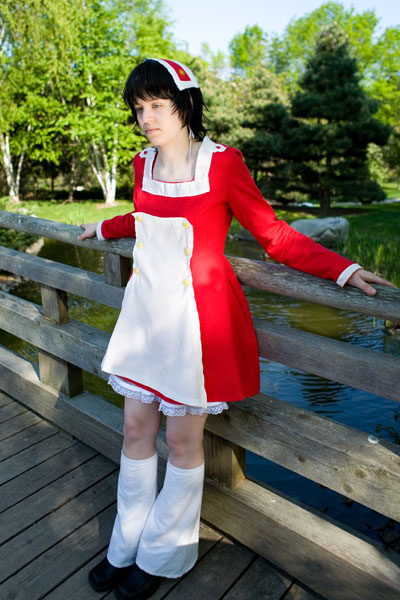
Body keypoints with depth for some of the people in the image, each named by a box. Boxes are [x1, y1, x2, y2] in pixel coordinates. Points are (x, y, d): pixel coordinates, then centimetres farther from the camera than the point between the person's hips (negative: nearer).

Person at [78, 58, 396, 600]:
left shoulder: (222, 163, -10)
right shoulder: (144, 164, 7)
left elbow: (273, 234, -6)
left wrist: (344, 269, -13)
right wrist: (105, 227, 43)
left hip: (197, 316, -6)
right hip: (145, 310, 6)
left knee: (183, 439, 7)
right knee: (136, 427, 13)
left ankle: (163, 556, 34)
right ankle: (128, 546, 37)